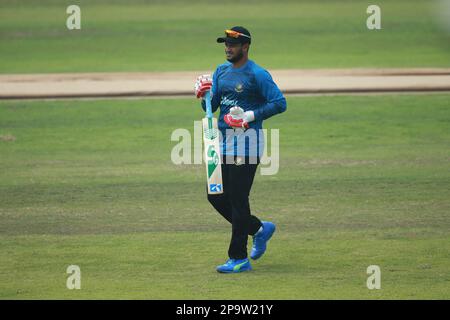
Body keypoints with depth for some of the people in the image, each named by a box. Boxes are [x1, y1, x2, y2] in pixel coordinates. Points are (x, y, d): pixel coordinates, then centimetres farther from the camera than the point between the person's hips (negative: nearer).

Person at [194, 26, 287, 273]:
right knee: (216, 196, 9)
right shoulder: (221, 71, 13)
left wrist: (251, 115, -23)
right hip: (223, 140, 8)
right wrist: (204, 96, -11)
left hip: (246, 139, -8)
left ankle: (239, 259, -1)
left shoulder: (257, 75, -10)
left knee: (237, 198, -7)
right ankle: (259, 229, 29)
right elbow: (211, 107, 11)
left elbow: (280, 103, -16)